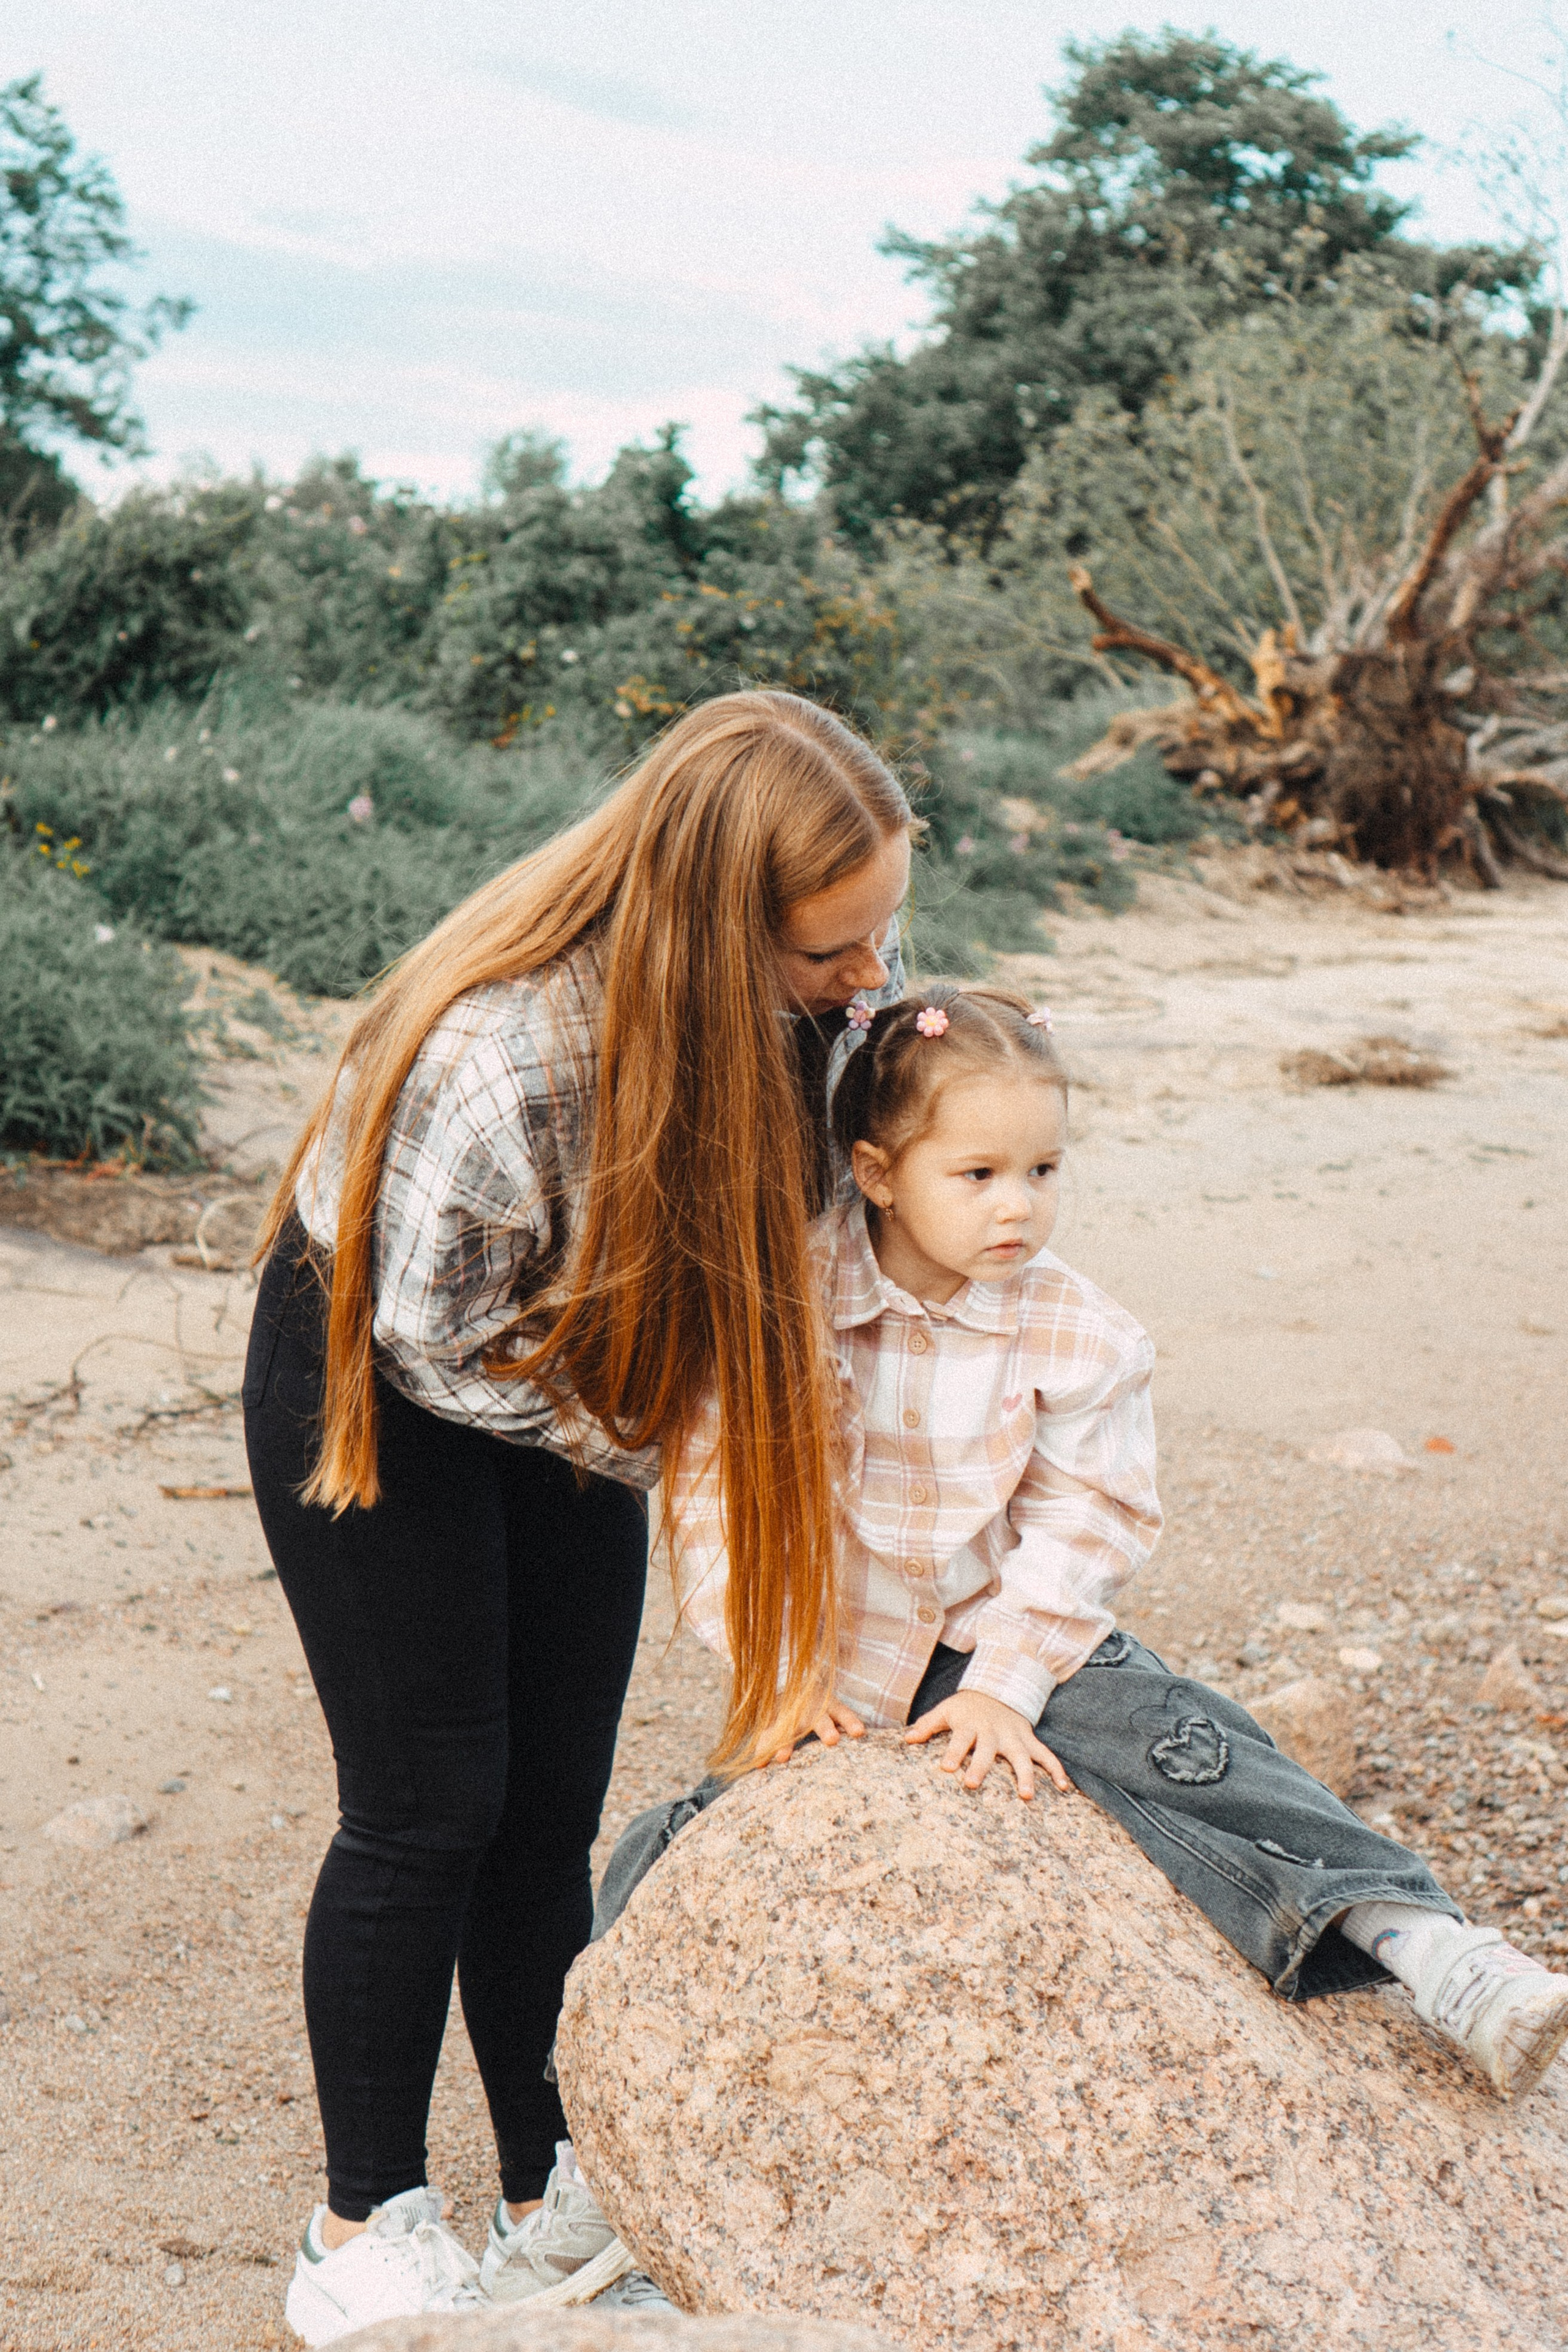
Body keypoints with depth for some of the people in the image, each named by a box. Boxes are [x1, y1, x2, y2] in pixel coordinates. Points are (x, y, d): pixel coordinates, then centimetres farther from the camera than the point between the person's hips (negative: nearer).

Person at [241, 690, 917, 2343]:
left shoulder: (827, 975, -19)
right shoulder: (497, 1066, -40)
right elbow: (439, 1349, -24)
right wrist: (622, 1439, -14)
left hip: (563, 1367, 6)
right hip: (379, 1381, -5)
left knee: (551, 1809, 8)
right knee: (428, 1810, -1)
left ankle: (556, 2208, 23)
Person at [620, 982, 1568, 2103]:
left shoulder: (1079, 1338, -9)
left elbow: (1081, 1525, -6)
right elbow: (714, 1484, -7)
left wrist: (1004, 1685, -15)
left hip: (1011, 1638, -1)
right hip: (837, 1665, 1)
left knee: (1182, 1745, -21)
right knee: (692, 1841, -10)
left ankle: (1428, 1947, -25)